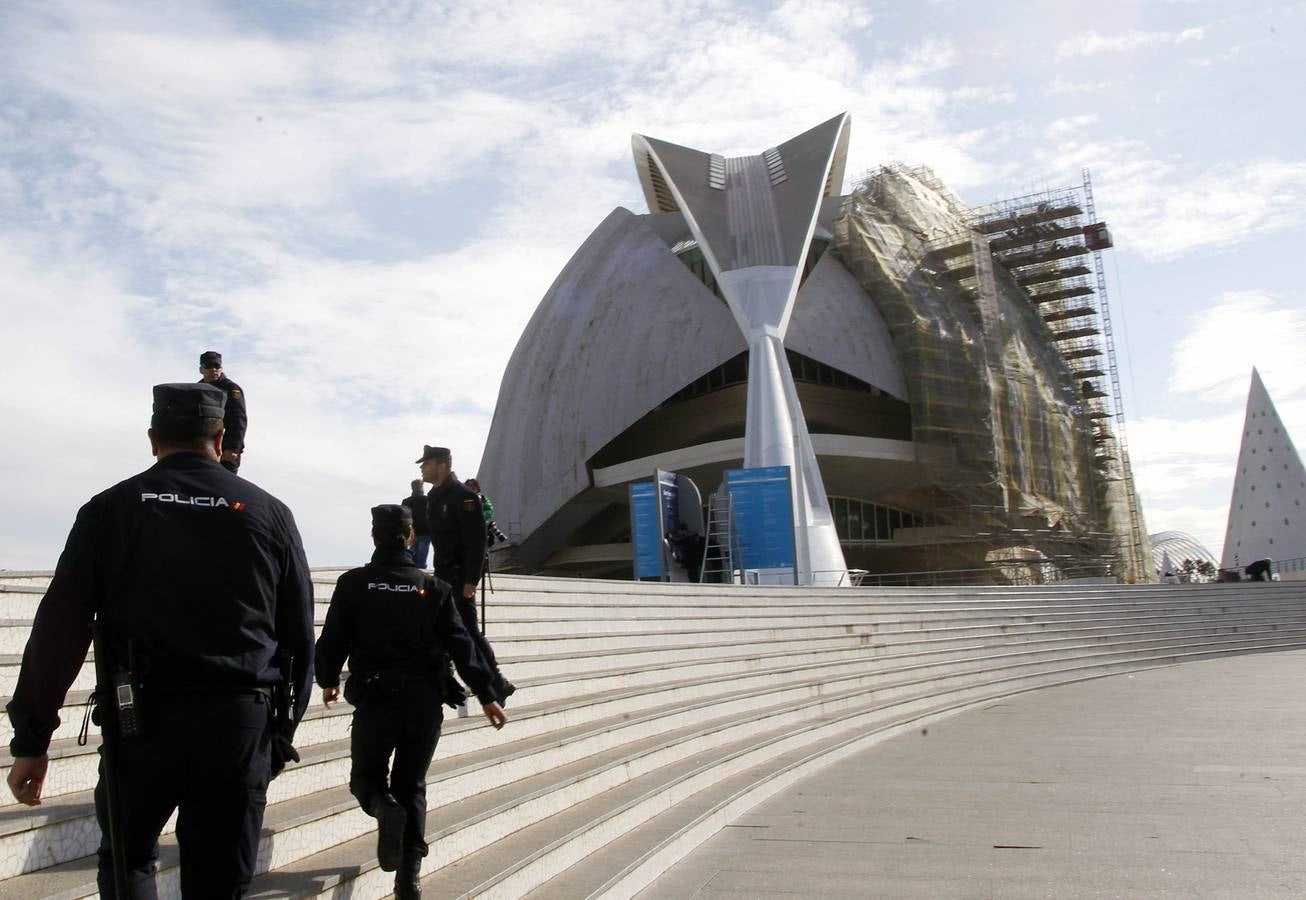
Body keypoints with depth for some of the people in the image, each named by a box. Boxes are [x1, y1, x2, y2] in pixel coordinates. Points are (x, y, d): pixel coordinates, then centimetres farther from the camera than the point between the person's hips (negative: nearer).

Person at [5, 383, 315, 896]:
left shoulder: (110, 508, 4)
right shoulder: (269, 513, 6)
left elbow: (59, 628, -1)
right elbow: (299, 637, 7)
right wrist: (282, 730, 16)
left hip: (140, 721, 0)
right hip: (242, 723, 1)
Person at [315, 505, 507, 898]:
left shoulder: (354, 583, -1)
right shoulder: (433, 587, 3)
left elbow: (332, 640, 1)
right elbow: (461, 645, -1)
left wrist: (328, 680, 21)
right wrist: (486, 695, 1)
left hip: (375, 697, -1)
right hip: (425, 700, 2)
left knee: (366, 774, 18)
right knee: (412, 785, 14)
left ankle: (384, 806, -16)